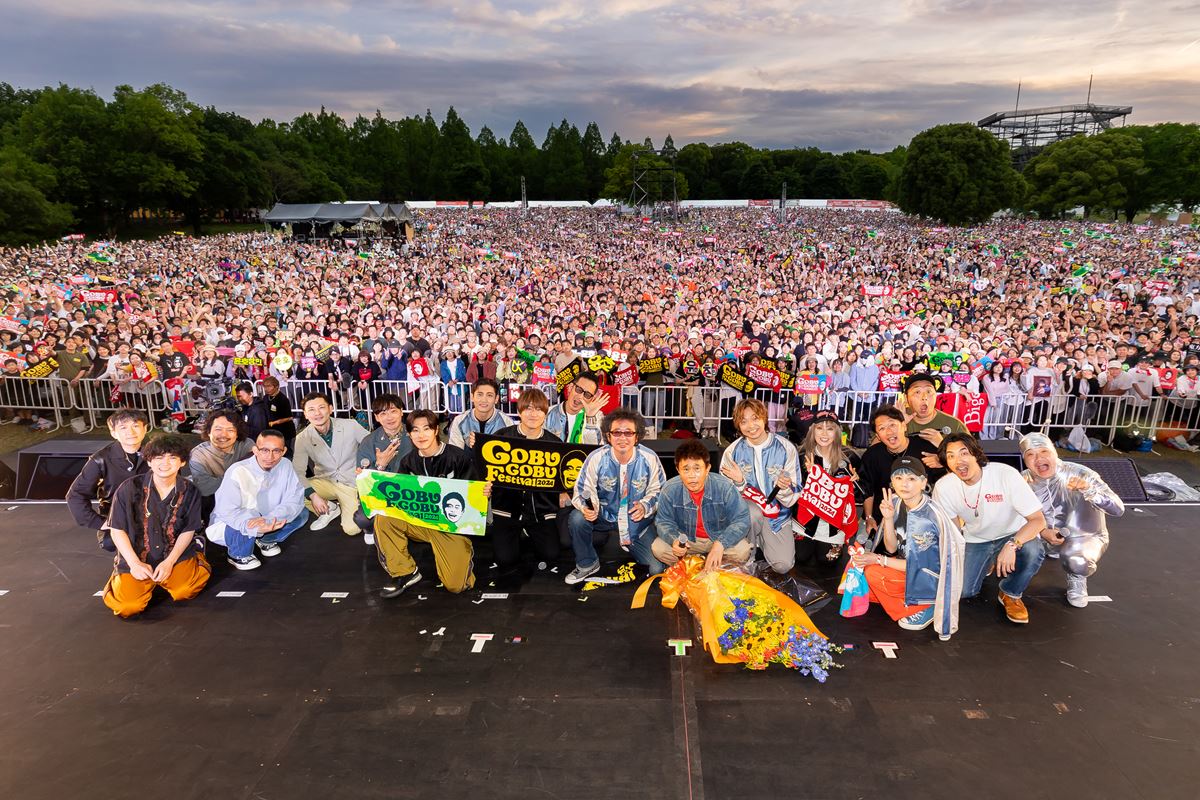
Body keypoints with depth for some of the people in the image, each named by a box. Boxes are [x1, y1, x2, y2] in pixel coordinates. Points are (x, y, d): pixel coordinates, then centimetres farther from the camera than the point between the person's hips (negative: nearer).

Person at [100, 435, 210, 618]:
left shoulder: (189, 491, -5)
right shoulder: (130, 488, -11)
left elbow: (188, 531, 1)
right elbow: (117, 530, -4)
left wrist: (169, 562, -11)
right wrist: (135, 564, -12)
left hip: (174, 555, 0)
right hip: (134, 558, 0)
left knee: (184, 592, -24)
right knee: (128, 607, -18)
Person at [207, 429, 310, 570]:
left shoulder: (285, 466, -14)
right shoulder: (237, 472, -27)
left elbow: (295, 500, -19)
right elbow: (227, 512, -32)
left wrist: (269, 519, -37)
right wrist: (256, 528, -49)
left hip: (266, 524, 5)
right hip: (228, 526, -5)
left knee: (302, 513, -11)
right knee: (249, 524, -36)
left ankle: (265, 540, 12)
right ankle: (238, 555, -4)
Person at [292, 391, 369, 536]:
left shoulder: (351, 426, -14)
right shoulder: (303, 438, -8)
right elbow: (298, 472, -10)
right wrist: (313, 495, -24)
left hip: (351, 483, -2)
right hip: (325, 482, 3)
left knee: (352, 529, -20)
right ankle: (329, 509, 4)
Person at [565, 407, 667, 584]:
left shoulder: (649, 458, -14)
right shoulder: (596, 458, -16)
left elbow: (658, 490, -1)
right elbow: (582, 491, -11)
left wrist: (645, 506, -22)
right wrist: (586, 508, -34)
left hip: (637, 519, 0)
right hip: (604, 514, 0)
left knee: (657, 569, -9)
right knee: (577, 518, -32)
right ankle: (587, 565, -3)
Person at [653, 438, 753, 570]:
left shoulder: (724, 486, -24)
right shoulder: (670, 490, -19)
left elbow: (741, 520, -21)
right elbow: (664, 522, -7)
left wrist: (720, 544, -37)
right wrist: (674, 540, -30)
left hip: (720, 538, -1)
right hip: (686, 540, 1)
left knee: (742, 551, -29)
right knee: (657, 548, -22)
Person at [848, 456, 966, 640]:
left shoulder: (931, 517, -27)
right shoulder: (896, 502, -8)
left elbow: (919, 565, -19)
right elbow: (892, 548, -7)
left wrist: (879, 560, -16)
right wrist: (888, 518, -21)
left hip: (935, 580, -7)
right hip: (909, 565, 7)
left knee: (873, 573, -21)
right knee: (857, 562, -4)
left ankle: (924, 608, -2)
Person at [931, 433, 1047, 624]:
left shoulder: (1006, 474, -28)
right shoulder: (943, 487, -18)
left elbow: (1038, 520, -28)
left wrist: (1012, 545, -43)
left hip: (1013, 535, -2)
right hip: (976, 540, 2)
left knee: (1033, 551, -35)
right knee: (962, 590, -14)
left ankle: (1010, 594, -4)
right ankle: (987, 563, 21)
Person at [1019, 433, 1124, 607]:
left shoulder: (1079, 474, -22)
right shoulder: (1024, 480, -13)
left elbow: (1118, 509, -27)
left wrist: (1089, 490, -44)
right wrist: (1042, 532, -23)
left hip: (1085, 537, -5)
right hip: (1046, 538, 5)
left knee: (1076, 560, -37)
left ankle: (1077, 580, 3)